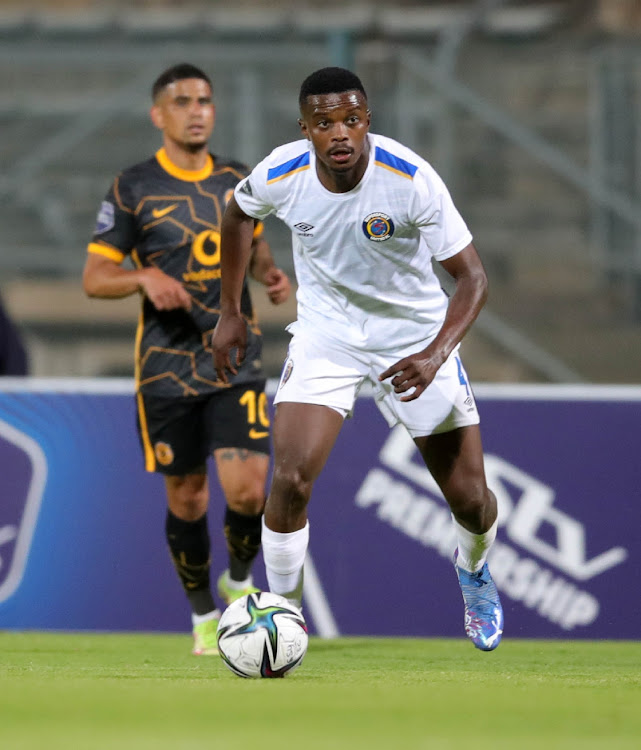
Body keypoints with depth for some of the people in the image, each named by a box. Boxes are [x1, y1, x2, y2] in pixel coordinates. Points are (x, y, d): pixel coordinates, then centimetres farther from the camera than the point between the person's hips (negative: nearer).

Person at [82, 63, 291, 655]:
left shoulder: (237, 181, 8)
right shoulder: (134, 189, -4)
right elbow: (93, 277, -3)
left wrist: (272, 274, 3)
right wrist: (146, 277, -22)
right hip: (168, 367, -2)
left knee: (247, 491, -11)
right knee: (187, 498, 4)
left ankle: (240, 581, 19)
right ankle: (203, 615, 25)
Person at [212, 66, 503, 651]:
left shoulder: (411, 180, -27)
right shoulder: (282, 175, -18)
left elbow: (472, 276, -21)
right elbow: (238, 214, 8)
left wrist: (436, 354, -36)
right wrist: (230, 312, 8)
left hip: (414, 334, -1)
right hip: (325, 333, 1)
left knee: (470, 499, 4)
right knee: (291, 478, -19)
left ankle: (474, 571, 41)